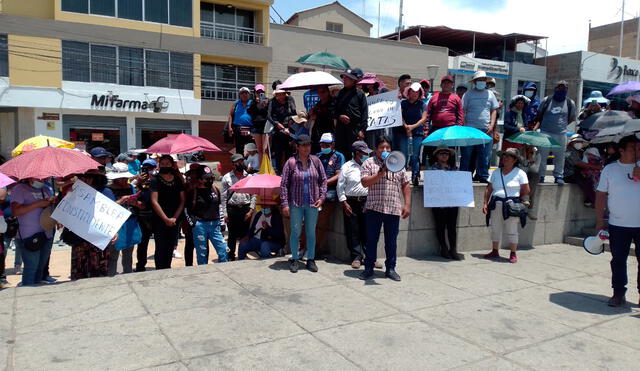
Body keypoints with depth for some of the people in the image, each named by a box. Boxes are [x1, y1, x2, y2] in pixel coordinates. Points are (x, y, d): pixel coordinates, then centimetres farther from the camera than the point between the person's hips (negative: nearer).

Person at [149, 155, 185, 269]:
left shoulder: (178, 180, 5)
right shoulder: (155, 180, -5)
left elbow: (182, 201, 4)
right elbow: (154, 202, -11)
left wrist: (174, 218, -8)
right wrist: (166, 219, -14)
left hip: (175, 221, 3)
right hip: (159, 220, -3)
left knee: (170, 248, 10)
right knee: (160, 248, -1)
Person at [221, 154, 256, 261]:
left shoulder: (249, 177, 7)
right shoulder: (227, 177, 4)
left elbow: (253, 195, 7)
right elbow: (224, 197, 3)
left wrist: (251, 210, -3)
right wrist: (225, 213, -3)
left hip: (245, 208, 1)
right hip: (232, 209, -1)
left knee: (245, 234, 6)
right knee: (232, 235, 6)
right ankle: (231, 256, 18)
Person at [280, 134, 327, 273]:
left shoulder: (315, 161, 2)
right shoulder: (291, 162, -5)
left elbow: (323, 180, 8)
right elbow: (284, 184, -4)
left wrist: (322, 197, -2)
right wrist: (285, 204, -9)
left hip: (312, 204, 2)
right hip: (296, 204, -2)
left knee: (311, 233, 10)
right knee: (295, 232, 5)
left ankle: (311, 260, 21)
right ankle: (294, 260, 18)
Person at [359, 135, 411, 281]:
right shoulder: (369, 163, 3)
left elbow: (405, 185, 13)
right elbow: (365, 183, -9)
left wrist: (407, 205, 4)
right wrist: (381, 173, -17)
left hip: (394, 209, 2)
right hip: (374, 208, -2)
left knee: (392, 241, 8)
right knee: (371, 239, 5)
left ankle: (390, 268, 20)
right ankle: (368, 268, 16)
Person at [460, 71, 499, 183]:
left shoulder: (490, 94, 14)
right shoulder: (468, 94, 5)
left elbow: (494, 110, 15)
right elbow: (462, 111, 1)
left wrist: (492, 125, 1)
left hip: (486, 129, 3)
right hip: (470, 128, -3)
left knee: (485, 154, 4)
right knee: (466, 154, -1)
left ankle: (483, 175, 13)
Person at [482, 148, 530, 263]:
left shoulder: (520, 173, 0)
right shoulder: (496, 172, 11)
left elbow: (526, 191, 2)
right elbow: (488, 189, 9)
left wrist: (518, 200, 9)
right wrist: (485, 203, 1)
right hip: (496, 205, 4)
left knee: (512, 230, 0)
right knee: (495, 229, 10)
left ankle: (513, 254, 9)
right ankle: (495, 252, 22)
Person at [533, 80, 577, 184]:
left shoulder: (570, 103, 9)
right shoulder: (547, 100, 6)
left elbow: (572, 118, 19)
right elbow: (539, 115, 10)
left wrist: (562, 125, 8)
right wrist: (536, 126, -5)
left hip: (561, 134, 1)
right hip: (545, 133, -1)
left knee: (560, 157, 5)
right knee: (542, 155, -1)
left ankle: (558, 176, 16)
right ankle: (541, 176, 9)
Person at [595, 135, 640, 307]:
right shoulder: (610, 169, 2)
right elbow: (601, 195, 3)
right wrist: (599, 220, 0)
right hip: (618, 224, 0)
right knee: (618, 260, 7)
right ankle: (619, 293, 17)